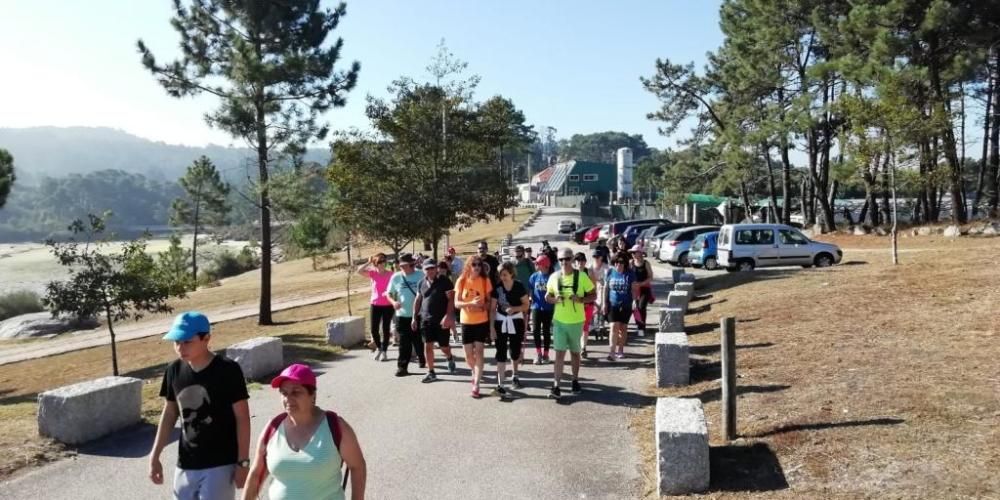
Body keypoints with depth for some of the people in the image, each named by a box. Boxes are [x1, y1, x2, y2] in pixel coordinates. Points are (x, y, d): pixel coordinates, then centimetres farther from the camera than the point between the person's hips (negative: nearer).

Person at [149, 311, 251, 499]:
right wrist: (154, 456, 10)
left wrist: (243, 462, -11)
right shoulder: (174, 370, 0)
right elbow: (169, 413, 12)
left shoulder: (227, 370, -16)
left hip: (220, 464, -5)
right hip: (186, 465, 6)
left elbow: (242, 417, -11)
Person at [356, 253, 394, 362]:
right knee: (374, 329, 3)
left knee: (385, 329, 5)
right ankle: (378, 348, 28)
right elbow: (359, 271, -18)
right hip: (375, 305, 1)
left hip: (388, 305, -1)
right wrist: (369, 262, -13)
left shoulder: (390, 274, -5)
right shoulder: (372, 273, -3)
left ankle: (384, 351, 18)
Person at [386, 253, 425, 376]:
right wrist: (393, 302, -12)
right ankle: (402, 366, 5)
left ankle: (423, 360, 35)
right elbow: (389, 293, 8)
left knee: (419, 341, 11)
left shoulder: (421, 275, -3)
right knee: (404, 342, -1)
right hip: (402, 315, 1)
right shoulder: (396, 277, 2)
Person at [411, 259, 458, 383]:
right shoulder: (422, 282, 6)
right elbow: (418, 300, 14)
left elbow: (451, 299, -12)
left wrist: (447, 316, -21)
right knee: (427, 346, 1)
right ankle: (431, 372, 11)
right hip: (426, 319, 4)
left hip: (441, 320, -4)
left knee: (443, 346, 5)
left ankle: (449, 358, 39)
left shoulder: (444, 281, -8)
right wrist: (415, 318, 11)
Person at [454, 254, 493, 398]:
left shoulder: (485, 280, -5)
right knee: (468, 354, 9)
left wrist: (483, 306, -20)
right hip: (466, 322, 2)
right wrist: (471, 303, -26)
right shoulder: (461, 281, -5)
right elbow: (456, 303, -9)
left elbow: (489, 301, 3)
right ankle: (475, 372, 39)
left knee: (479, 352, -6)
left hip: (482, 322, -1)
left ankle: (476, 385, -3)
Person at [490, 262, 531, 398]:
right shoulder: (497, 288, -7)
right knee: (501, 352, -6)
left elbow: (527, 305, -4)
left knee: (515, 351, 13)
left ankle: (514, 376, 39)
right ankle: (500, 384, -7)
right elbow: (492, 308, -4)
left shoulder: (519, 286, -10)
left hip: (516, 321, 0)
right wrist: (491, 327, -7)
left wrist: (515, 308, -23)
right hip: (500, 321, 0)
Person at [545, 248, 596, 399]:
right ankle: (556, 387, -6)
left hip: (576, 321, 0)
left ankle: (575, 381, 33)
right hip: (559, 321, 0)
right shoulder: (554, 277, -3)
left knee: (575, 352, 15)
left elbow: (593, 295, -2)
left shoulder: (581, 276, -9)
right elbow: (547, 296, 8)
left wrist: (580, 299, -21)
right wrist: (554, 299, -15)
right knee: (559, 353, -5)